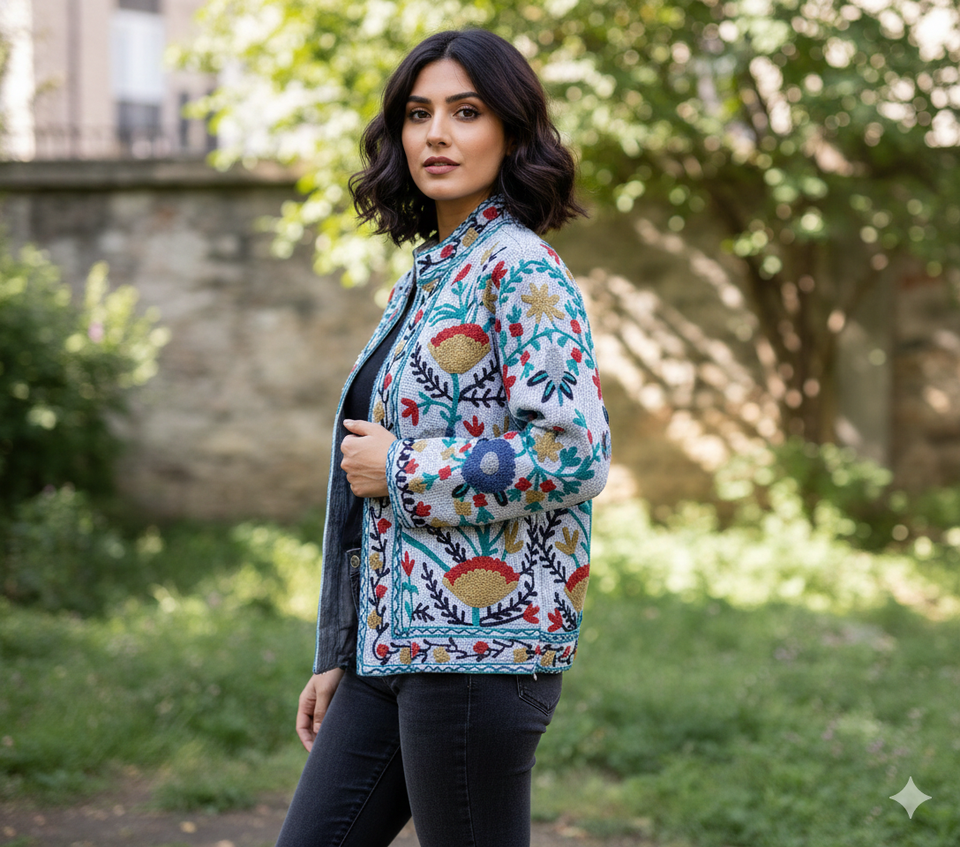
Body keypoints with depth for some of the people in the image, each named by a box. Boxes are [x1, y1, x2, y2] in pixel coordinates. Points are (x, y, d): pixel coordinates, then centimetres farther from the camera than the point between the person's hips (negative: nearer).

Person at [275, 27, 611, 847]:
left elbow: (574, 452, -23)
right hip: (393, 646, 9)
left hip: (480, 642, -9)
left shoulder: (522, 271, -10)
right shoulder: (426, 275, 15)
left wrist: (399, 470, -13)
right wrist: (337, 656, 19)